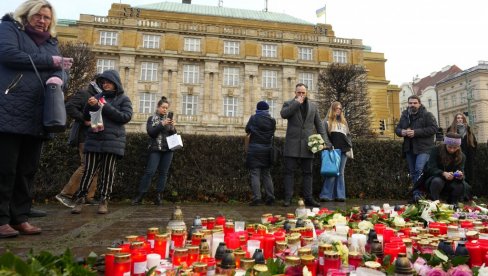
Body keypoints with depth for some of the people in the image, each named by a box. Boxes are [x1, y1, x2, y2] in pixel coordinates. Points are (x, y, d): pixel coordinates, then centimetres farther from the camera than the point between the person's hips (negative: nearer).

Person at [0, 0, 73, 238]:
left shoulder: (51, 42, 23)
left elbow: (62, 69, 10)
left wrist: (58, 77, -14)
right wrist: (49, 62, -5)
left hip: (37, 117, 5)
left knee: (27, 170, 7)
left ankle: (20, 218, 15)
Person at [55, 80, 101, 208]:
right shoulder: (83, 94, -3)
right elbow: (69, 106, -16)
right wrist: (84, 119, -20)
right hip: (85, 137, -9)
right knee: (86, 165, -14)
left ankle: (89, 197, 13)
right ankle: (65, 194, -6)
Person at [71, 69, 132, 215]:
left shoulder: (123, 99, 7)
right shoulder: (98, 97, 15)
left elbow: (126, 117, -8)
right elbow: (85, 117, 16)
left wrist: (104, 107, -11)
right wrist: (89, 106, -6)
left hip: (113, 141, -2)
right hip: (94, 140, 2)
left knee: (108, 172, 1)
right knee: (89, 170, -1)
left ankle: (104, 200, 9)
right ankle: (80, 199, 7)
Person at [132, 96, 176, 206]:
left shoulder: (169, 118, 13)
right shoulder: (152, 119, 5)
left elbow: (174, 134, 9)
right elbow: (151, 132, -10)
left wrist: (172, 126, -11)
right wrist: (162, 124, -20)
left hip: (168, 150, 3)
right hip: (155, 149, -3)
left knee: (163, 173, 2)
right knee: (149, 172, -9)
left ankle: (159, 196, 7)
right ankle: (140, 196, -4)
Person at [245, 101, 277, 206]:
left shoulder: (253, 118, -6)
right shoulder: (272, 120, -1)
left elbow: (247, 130, 5)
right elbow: (272, 133, 9)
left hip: (254, 150, -3)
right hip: (267, 150, 3)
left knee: (255, 174, -1)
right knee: (267, 175, 12)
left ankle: (257, 198, -5)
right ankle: (270, 198, 12)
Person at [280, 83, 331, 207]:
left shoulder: (313, 106, 15)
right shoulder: (288, 104, 7)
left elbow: (319, 125, 15)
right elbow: (283, 114, -15)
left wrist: (325, 140, 6)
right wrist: (297, 103, -13)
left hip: (307, 144, 2)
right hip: (292, 143, -2)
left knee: (307, 173, 6)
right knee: (289, 171, -2)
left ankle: (308, 198, 12)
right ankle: (288, 198, 3)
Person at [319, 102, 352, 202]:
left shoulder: (343, 121, 22)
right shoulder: (328, 121, 7)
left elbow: (348, 135, 24)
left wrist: (349, 146, 11)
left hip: (343, 150, 5)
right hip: (332, 150, -5)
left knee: (341, 173, 4)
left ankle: (339, 195, 8)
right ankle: (326, 195, -5)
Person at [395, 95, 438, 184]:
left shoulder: (427, 115, -3)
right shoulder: (404, 115, 14)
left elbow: (433, 128, -13)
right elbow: (397, 129, 17)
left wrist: (416, 132, -22)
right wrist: (401, 132, -9)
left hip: (423, 148, -6)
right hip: (409, 149, 6)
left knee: (419, 170, -19)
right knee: (412, 173, 13)